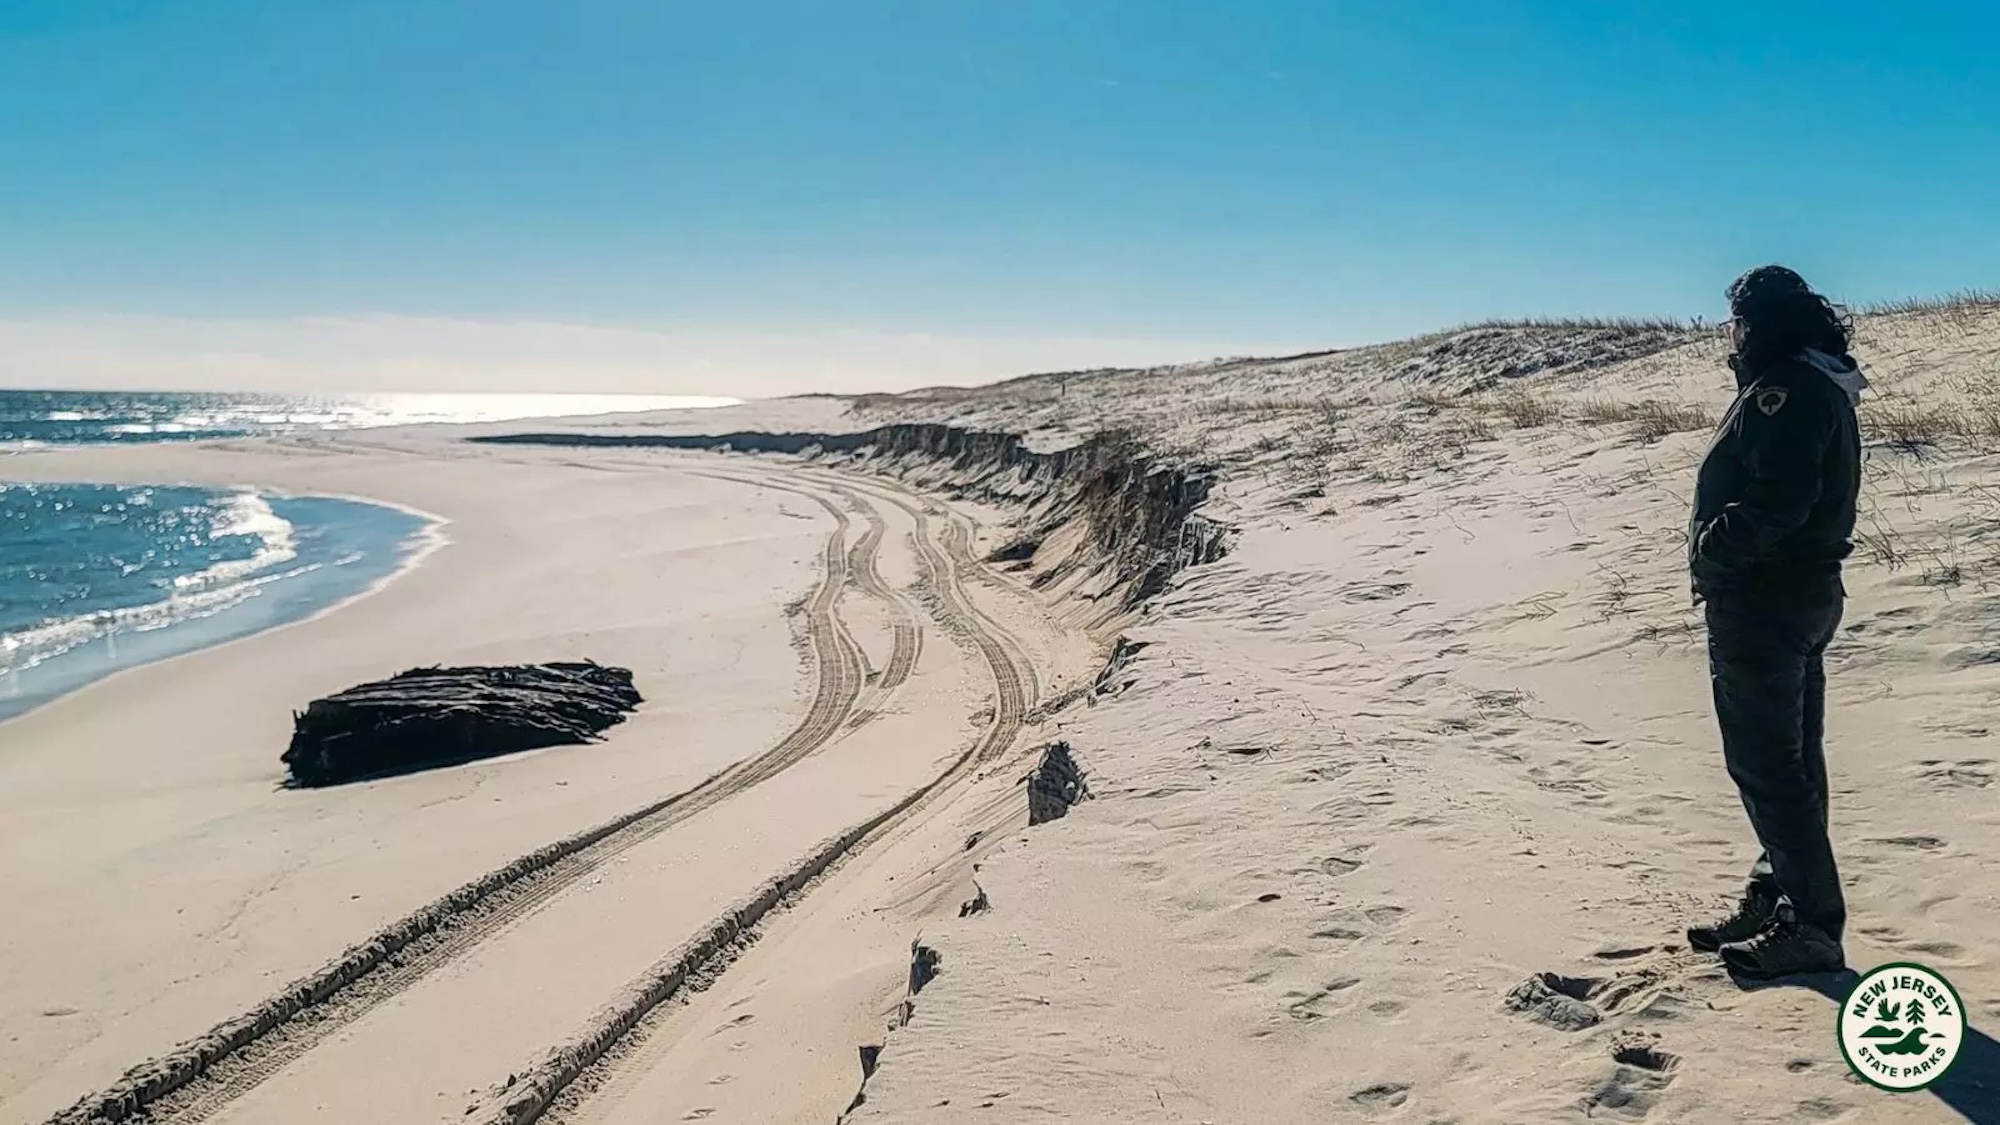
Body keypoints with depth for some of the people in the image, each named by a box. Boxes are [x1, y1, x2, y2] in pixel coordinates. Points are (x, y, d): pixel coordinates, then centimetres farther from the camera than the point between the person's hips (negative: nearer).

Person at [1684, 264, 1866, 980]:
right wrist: (1721, 556, 8)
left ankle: (1812, 926, 2)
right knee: (1791, 759, 16)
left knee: (1765, 763, -5)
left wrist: (1711, 551, -14)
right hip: (1805, 592, 11)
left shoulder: (1785, 389, -17)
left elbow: (1777, 498, -27)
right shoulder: (1819, 386, 17)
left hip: (1762, 603, -11)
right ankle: (1779, 900, 27)